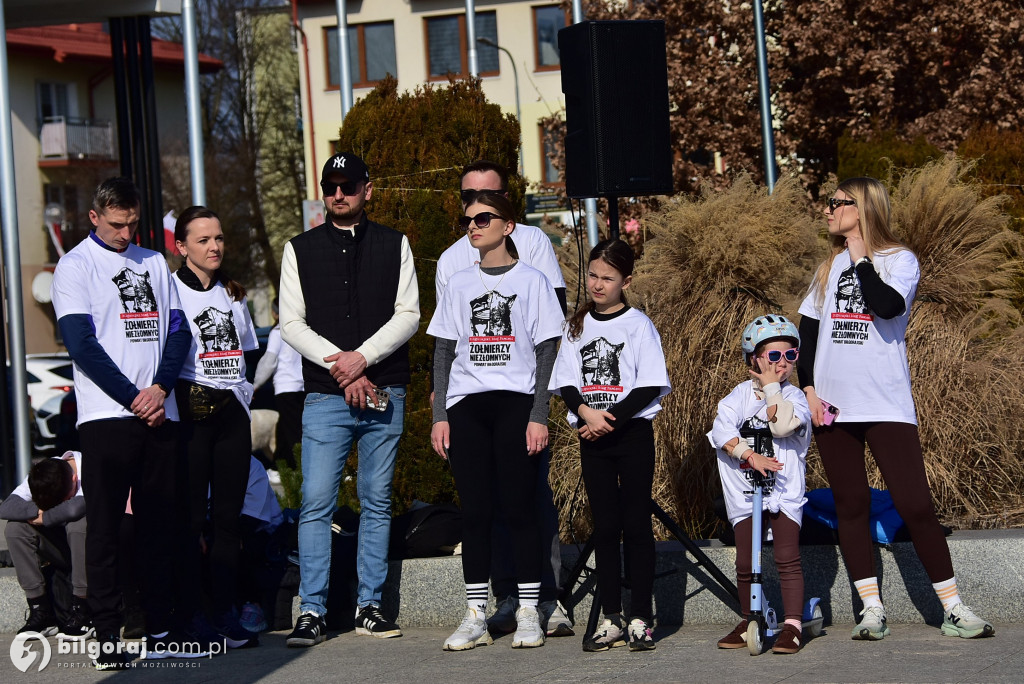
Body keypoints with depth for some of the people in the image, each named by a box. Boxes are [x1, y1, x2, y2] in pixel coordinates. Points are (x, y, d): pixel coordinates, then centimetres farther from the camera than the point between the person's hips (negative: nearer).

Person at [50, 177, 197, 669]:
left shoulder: (154, 263, 16)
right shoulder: (75, 266, 1)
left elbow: (178, 330, 10)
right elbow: (82, 345, -8)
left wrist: (161, 388, -7)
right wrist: (133, 399, -12)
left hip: (160, 414, 5)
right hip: (105, 416, -5)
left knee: (157, 526, 7)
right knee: (104, 528, -3)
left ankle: (160, 631, 11)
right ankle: (108, 637, -1)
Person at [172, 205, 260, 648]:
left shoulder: (234, 295, 18)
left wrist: (244, 395, 15)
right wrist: (166, 395, -11)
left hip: (232, 412, 5)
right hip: (190, 410, -5)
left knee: (228, 513, 3)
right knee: (190, 516, -6)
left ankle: (226, 612, 6)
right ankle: (193, 616, -3)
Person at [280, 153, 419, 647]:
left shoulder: (394, 245, 10)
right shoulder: (300, 250, 9)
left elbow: (408, 315, 2)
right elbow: (291, 323, 2)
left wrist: (363, 357, -12)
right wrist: (340, 367, -9)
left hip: (384, 393, 1)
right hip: (324, 396, -1)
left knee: (377, 502, 5)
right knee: (316, 504, -7)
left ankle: (369, 607, 10)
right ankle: (312, 612, -5)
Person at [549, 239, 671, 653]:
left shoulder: (638, 325, -3)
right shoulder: (578, 327, 9)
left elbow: (650, 386, -8)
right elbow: (566, 383, 7)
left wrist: (611, 418, -16)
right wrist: (587, 412, -12)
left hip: (633, 432, -4)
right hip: (592, 437, 4)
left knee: (636, 525, -3)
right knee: (604, 526, 5)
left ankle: (641, 619, 1)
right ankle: (611, 619, 9)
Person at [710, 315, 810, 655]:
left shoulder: (793, 396, -1)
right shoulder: (740, 395, 3)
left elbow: (783, 425, -23)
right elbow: (721, 431, -11)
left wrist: (771, 386, -15)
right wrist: (751, 456, -23)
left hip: (784, 490, -2)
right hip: (745, 492, 2)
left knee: (787, 559, -10)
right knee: (745, 563, 5)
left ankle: (793, 625, -7)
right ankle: (749, 622, 20)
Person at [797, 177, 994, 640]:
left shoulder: (900, 260, 1)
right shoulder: (830, 267, 15)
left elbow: (888, 305, -20)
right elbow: (807, 330, 15)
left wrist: (861, 259, -8)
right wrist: (808, 388, 3)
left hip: (887, 405, -5)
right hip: (832, 406, 5)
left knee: (914, 504, -9)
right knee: (850, 506, 3)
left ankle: (953, 610, -4)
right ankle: (872, 610, 7)